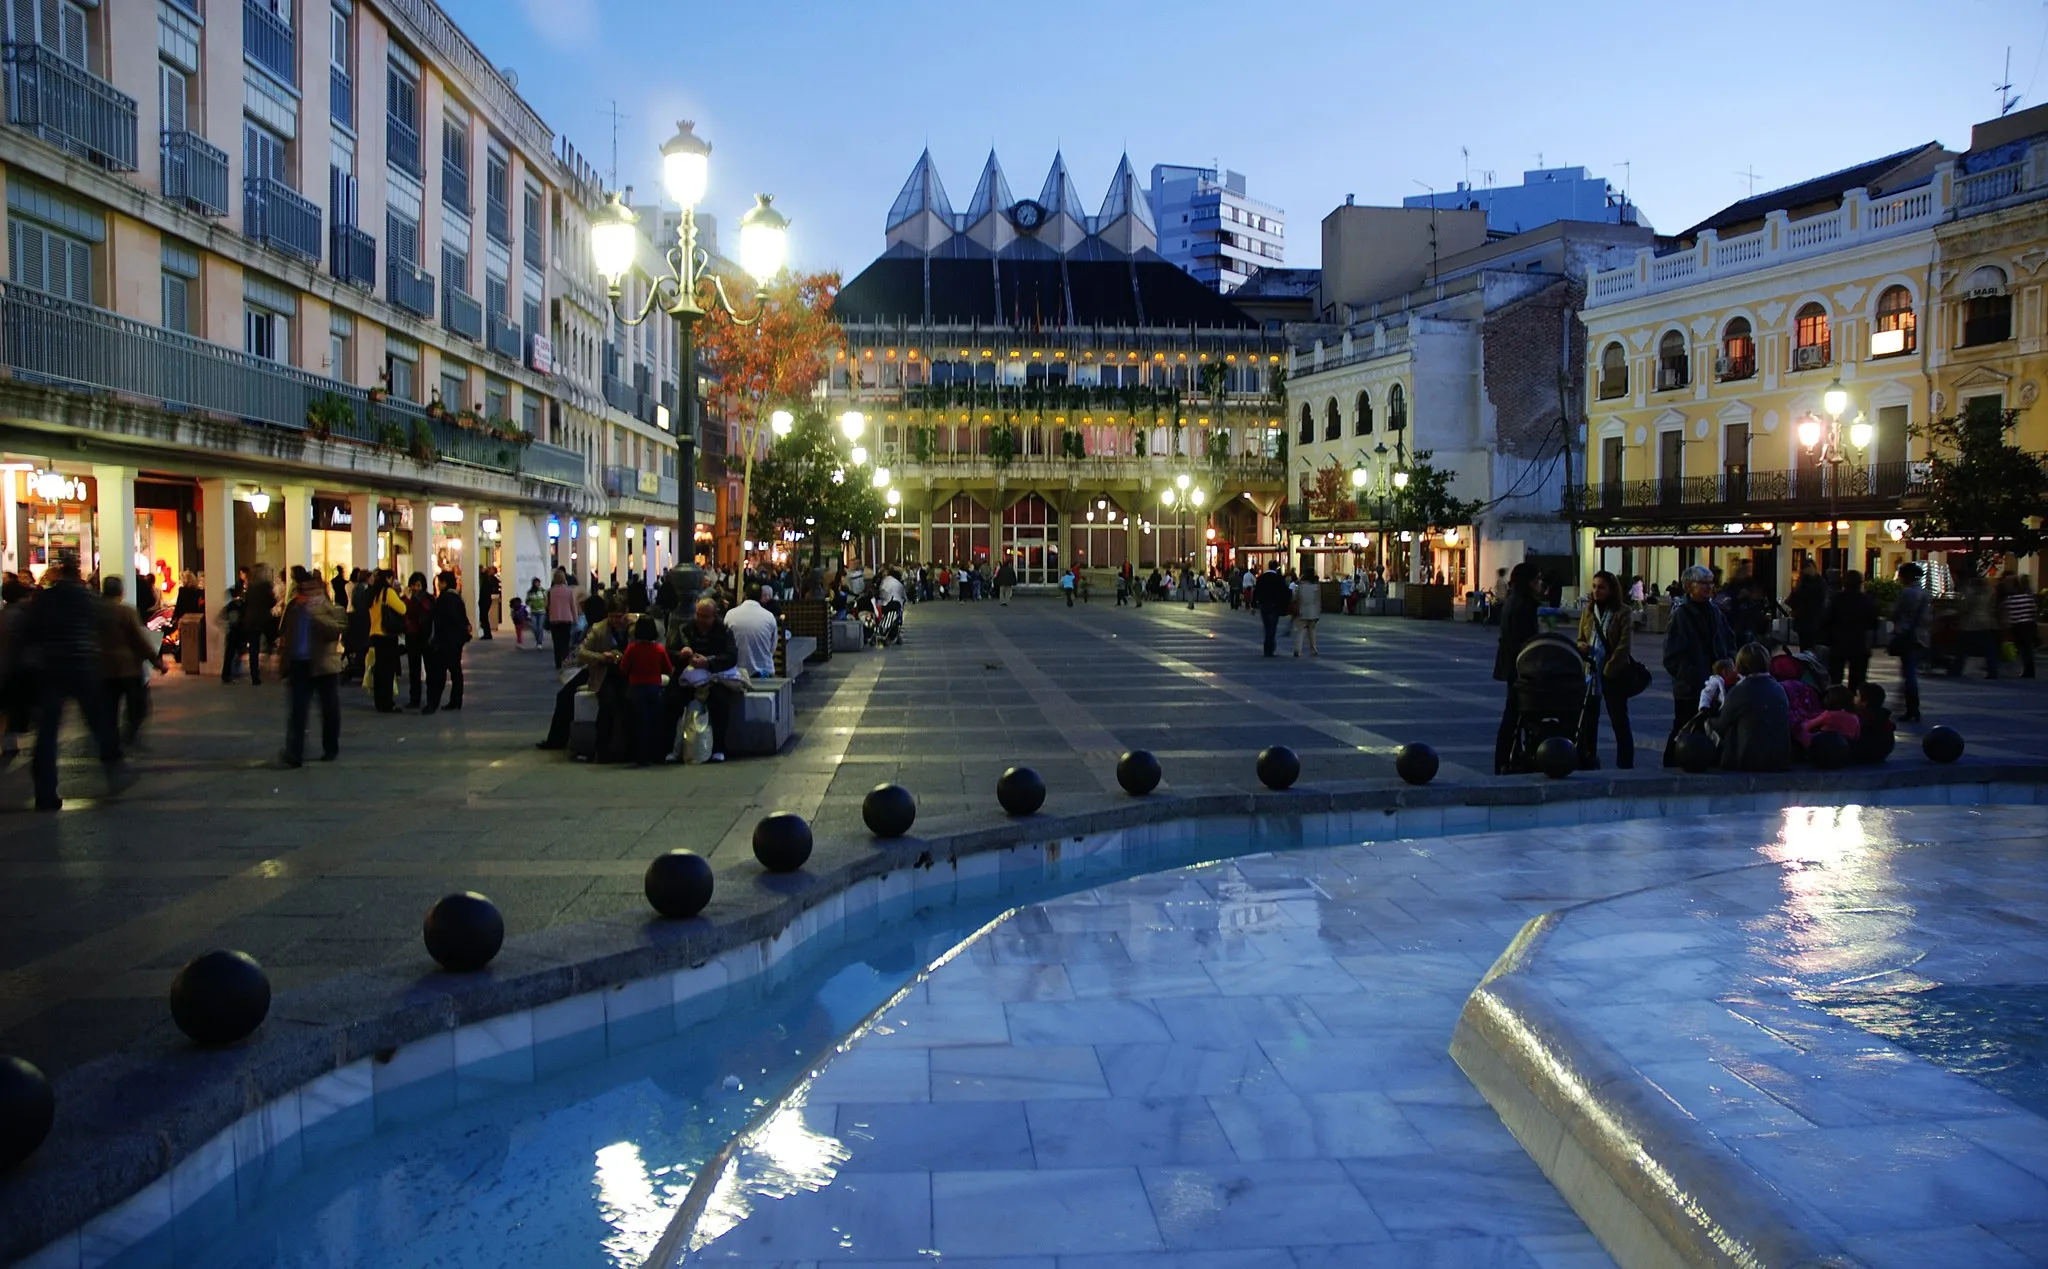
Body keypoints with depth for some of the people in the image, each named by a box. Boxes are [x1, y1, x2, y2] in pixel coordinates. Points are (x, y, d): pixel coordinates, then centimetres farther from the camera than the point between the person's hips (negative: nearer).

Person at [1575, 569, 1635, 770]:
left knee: (1619, 720, 2)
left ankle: (1625, 765, 9)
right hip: (1589, 672, 5)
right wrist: (1581, 645, -9)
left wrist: (1608, 670, -17)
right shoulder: (1588, 610, 8)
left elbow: (1624, 646, -13)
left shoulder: (1623, 612, -7)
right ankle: (1587, 763, 17)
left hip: (1613, 673, -5)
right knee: (1587, 719, 8)